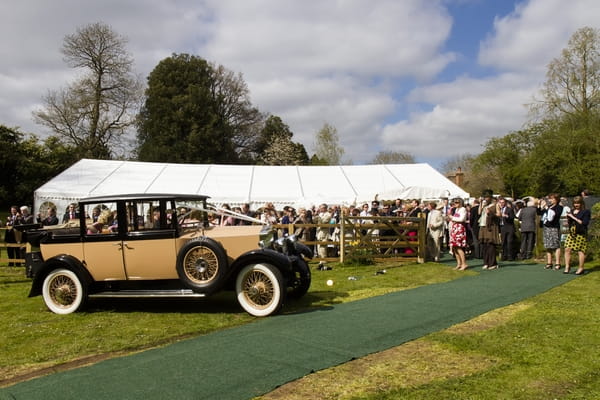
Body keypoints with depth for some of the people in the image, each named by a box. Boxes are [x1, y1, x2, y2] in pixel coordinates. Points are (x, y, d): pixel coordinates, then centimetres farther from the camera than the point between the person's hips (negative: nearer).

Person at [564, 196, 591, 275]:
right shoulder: (572, 212, 15)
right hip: (571, 233, 6)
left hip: (581, 234, -6)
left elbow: (585, 223, -13)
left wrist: (574, 218, -14)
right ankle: (567, 267, 4)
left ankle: (580, 268, 9)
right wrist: (568, 217, 2)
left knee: (580, 251, -1)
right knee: (567, 249, -3)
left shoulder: (586, 212, -3)